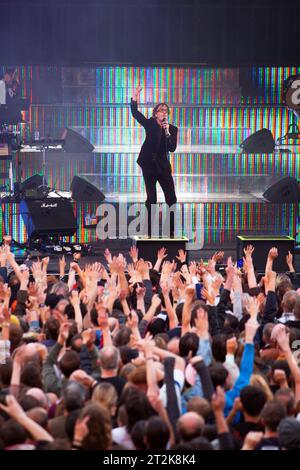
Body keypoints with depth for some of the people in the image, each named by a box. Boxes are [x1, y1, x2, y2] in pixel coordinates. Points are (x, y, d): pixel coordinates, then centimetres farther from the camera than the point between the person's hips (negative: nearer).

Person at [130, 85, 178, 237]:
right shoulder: (150, 124, 2)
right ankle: (150, 232, 7)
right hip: (149, 165, -1)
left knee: (171, 198, -2)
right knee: (151, 199, 2)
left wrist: (167, 133, -20)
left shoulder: (172, 129, 3)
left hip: (163, 166, 1)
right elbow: (135, 113, -6)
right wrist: (135, 97, -19)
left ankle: (171, 231, 5)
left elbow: (172, 148, -8)